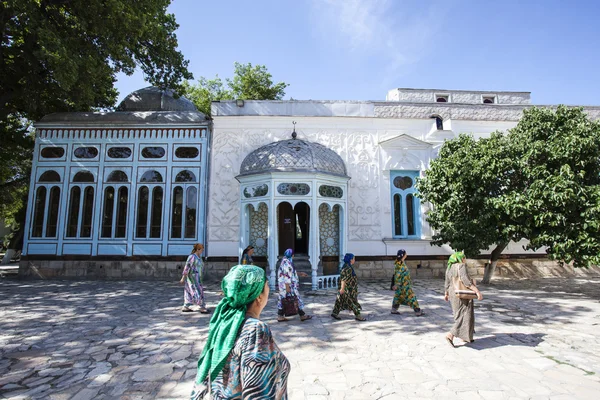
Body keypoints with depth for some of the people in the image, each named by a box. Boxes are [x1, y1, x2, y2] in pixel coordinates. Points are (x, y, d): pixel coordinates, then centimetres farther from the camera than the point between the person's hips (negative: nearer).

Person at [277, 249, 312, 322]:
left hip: (283, 285, 10)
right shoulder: (287, 262, -20)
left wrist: (299, 274, 22)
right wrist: (287, 287, -24)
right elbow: (286, 275, -24)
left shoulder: (285, 261, 11)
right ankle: (302, 315, 12)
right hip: (289, 285, -10)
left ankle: (280, 316, 15)